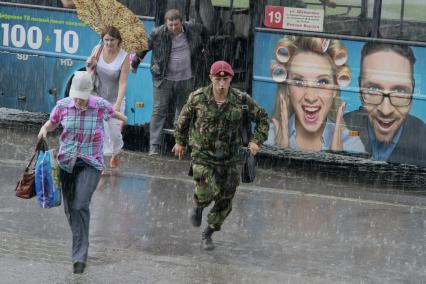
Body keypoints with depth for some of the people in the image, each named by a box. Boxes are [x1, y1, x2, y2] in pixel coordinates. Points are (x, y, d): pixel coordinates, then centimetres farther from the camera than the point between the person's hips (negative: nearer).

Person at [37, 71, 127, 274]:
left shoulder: (101, 106, -7)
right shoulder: (63, 106, -2)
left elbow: (113, 112, 16)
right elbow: (52, 123, 15)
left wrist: (123, 119, 38)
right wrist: (44, 129, -7)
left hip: (90, 164, -3)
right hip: (66, 163, 3)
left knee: (81, 206, -19)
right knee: (70, 208, 7)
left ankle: (80, 255, -19)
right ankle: (80, 245, 31)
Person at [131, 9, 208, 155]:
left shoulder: (193, 30, -3)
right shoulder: (158, 34, -10)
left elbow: (204, 32, 21)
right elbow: (143, 48, 4)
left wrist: (200, 49, 23)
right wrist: (134, 64, 12)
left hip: (185, 79, 2)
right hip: (164, 79, -2)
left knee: (182, 112, 11)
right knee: (159, 111, -7)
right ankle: (154, 146, -9)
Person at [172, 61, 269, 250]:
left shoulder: (241, 100, -11)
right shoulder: (198, 98, -13)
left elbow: (262, 118, 3)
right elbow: (185, 117, 8)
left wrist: (256, 140, -8)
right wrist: (180, 141, 16)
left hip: (228, 158, 2)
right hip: (203, 155, -2)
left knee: (225, 201, 8)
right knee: (207, 192, -23)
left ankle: (208, 234, 32)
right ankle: (198, 206, 15)